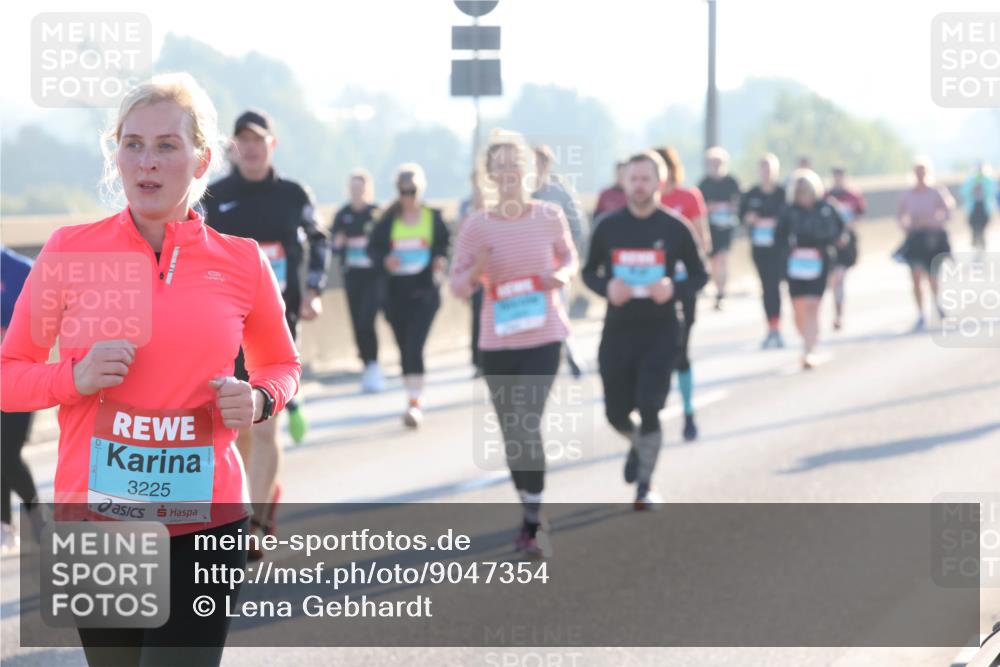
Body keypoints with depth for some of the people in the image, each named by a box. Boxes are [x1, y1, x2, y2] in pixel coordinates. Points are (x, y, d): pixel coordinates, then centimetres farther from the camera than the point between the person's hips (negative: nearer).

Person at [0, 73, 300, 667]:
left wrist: (259, 401, -5)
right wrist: (75, 377, -14)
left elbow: (282, 365, 18)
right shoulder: (70, 251, -1)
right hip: (93, 516, 1)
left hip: (204, 525, -1)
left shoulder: (242, 263, 1)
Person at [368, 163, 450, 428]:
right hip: (396, 290, 2)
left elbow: (445, 244, 12)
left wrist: (441, 260, -9)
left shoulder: (433, 217, 3)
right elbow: (373, 247, 7)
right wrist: (384, 260, -14)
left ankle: (415, 403, -15)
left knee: (414, 346, -14)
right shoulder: (388, 220, 4)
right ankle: (413, 400, 23)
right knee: (405, 348, 9)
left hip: (425, 290, -2)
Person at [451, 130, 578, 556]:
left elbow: (570, 258, 14)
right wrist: (476, 272, -20)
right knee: (511, 433, 11)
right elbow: (457, 286, 1)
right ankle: (528, 509, 31)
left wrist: (563, 275, -8)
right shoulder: (476, 226, -4)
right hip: (496, 344, 2)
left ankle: (531, 526, -7)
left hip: (544, 338, -2)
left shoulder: (550, 217, -3)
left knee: (527, 427, -14)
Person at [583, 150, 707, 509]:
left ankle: (645, 485, 9)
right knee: (616, 413, 8)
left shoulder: (674, 228, -4)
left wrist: (674, 288, -16)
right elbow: (589, 272, 11)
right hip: (617, 331, 2)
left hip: (660, 332, -2)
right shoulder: (608, 227, 0)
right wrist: (606, 287, -12)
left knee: (648, 408, -11)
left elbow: (699, 275, 4)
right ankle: (638, 443, 45)